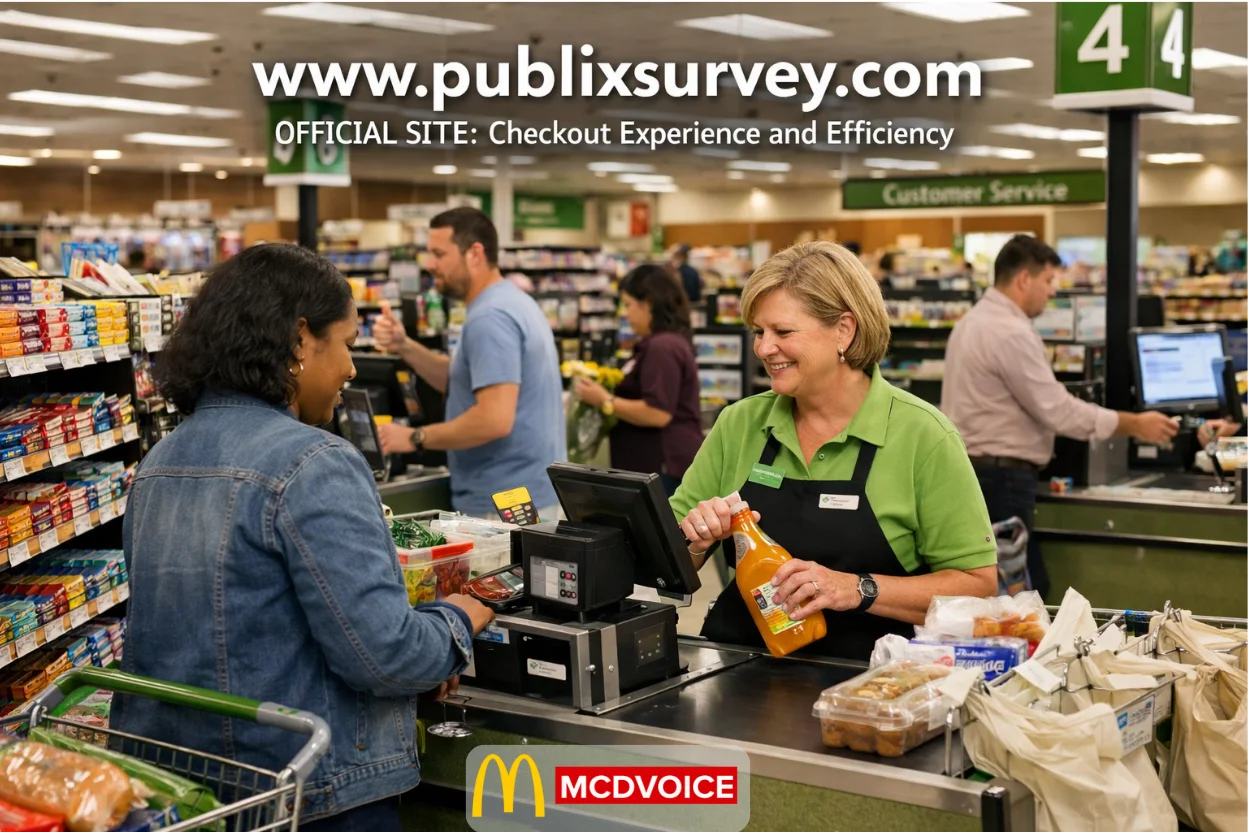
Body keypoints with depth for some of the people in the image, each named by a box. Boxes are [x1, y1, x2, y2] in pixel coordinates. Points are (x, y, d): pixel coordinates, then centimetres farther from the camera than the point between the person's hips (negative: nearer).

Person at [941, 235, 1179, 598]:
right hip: (999, 480, -11)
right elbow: (1057, 410, -19)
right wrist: (1134, 425, -11)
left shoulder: (976, 321, 15)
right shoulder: (1010, 333, -18)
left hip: (969, 472, 11)